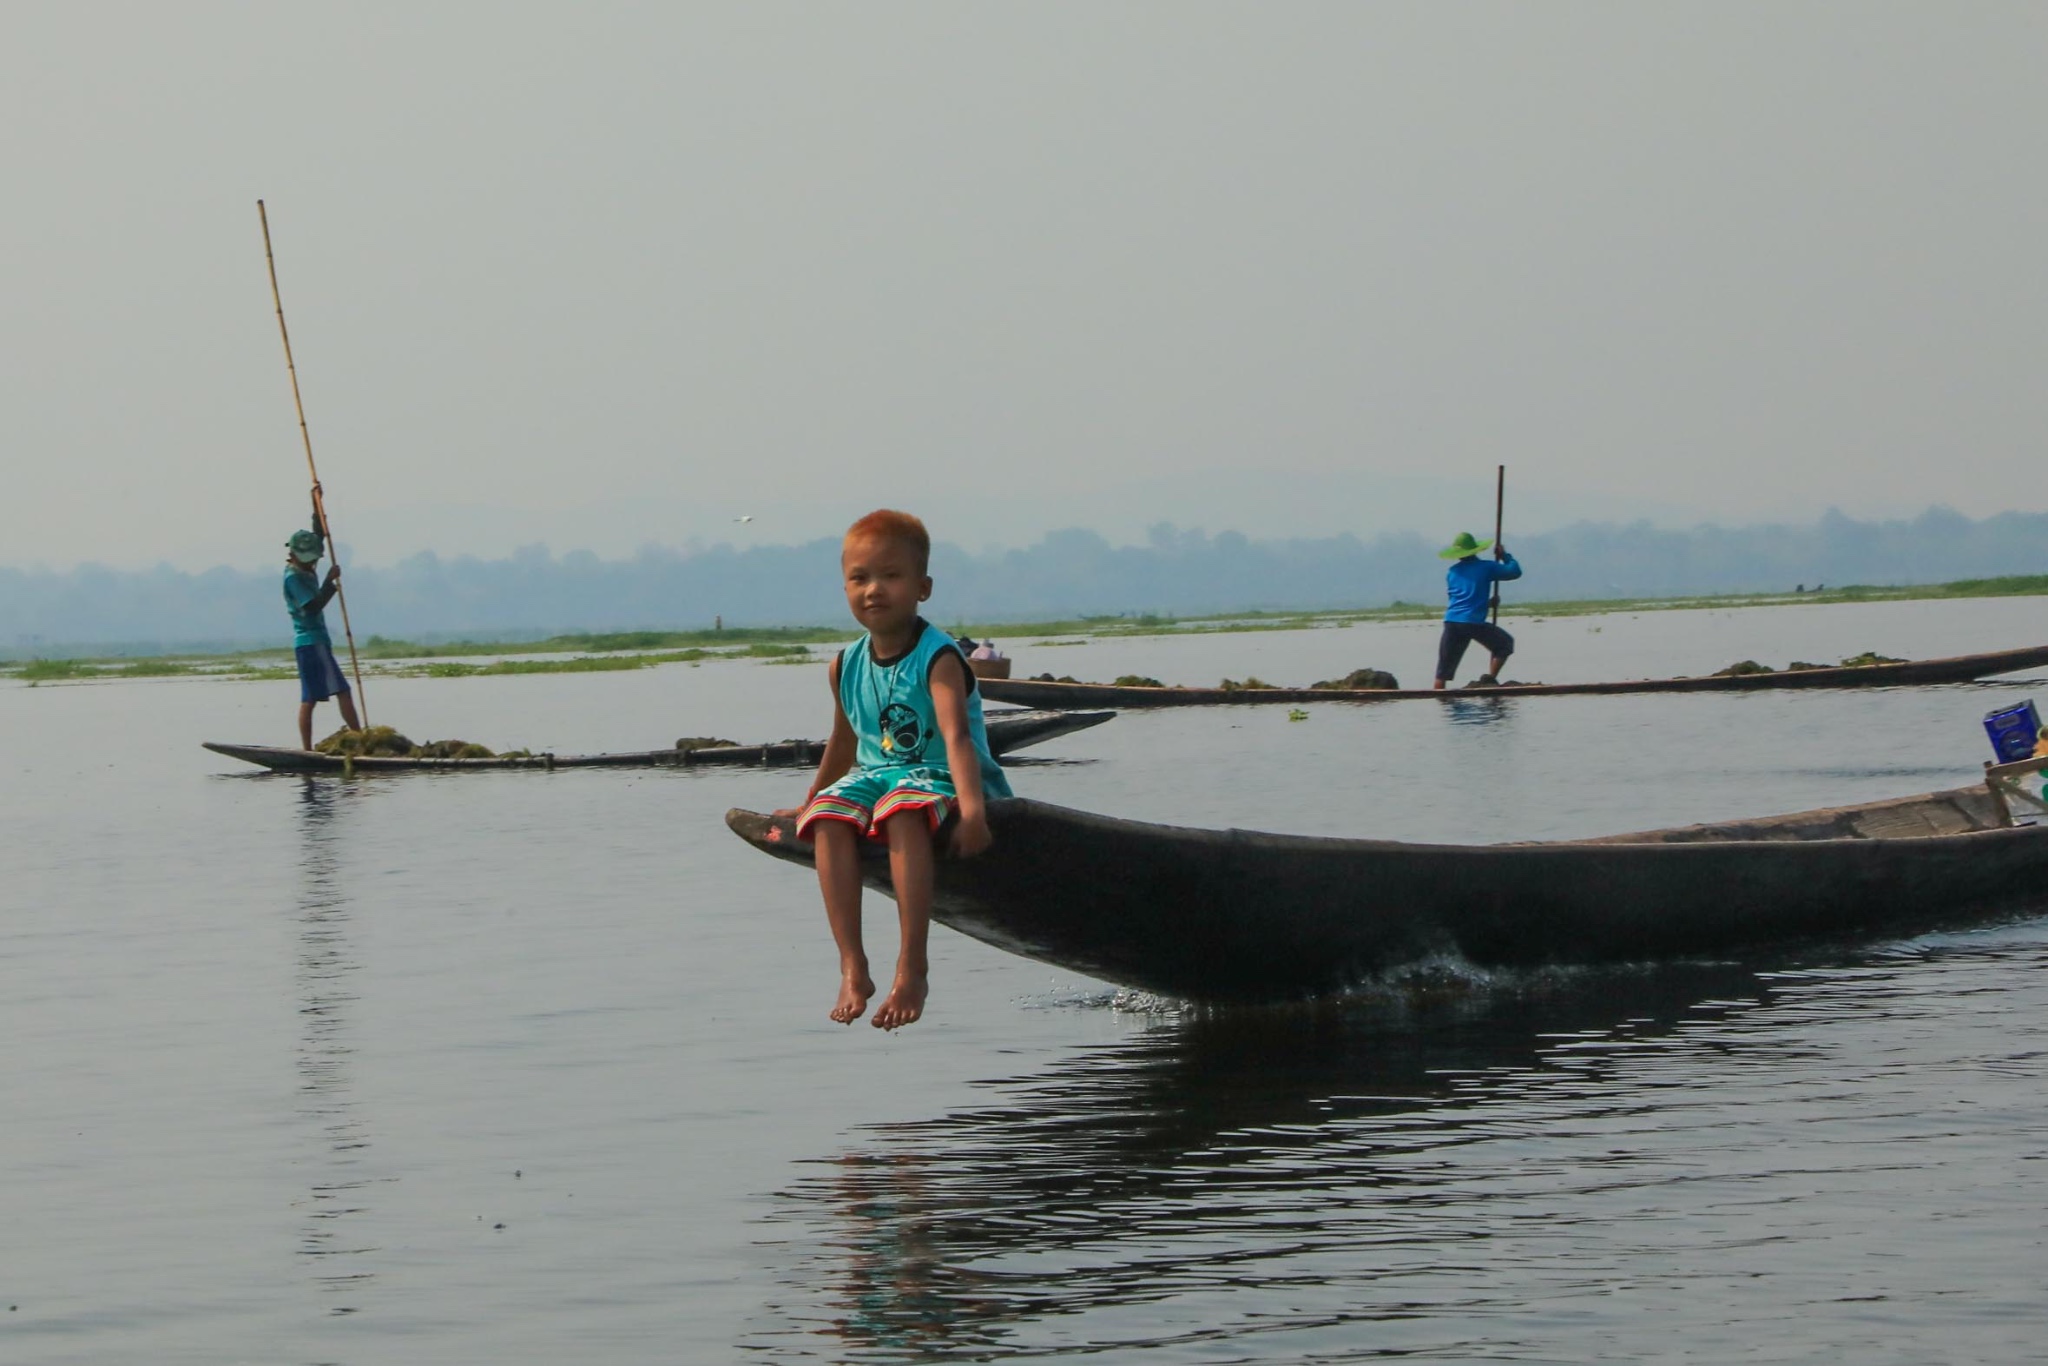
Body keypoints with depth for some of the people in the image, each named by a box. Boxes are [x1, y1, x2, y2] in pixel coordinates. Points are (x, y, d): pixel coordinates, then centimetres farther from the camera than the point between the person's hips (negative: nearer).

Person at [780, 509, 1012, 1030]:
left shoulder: (938, 659, -12)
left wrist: (971, 810, -41)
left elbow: (957, 736, -27)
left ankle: (912, 969, -39)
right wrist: (808, 803, 37)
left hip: (939, 778, -6)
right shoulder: (847, 667, 8)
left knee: (903, 810, -40)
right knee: (829, 818, -27)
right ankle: (852, 967, -31)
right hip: (876, 773, 6)